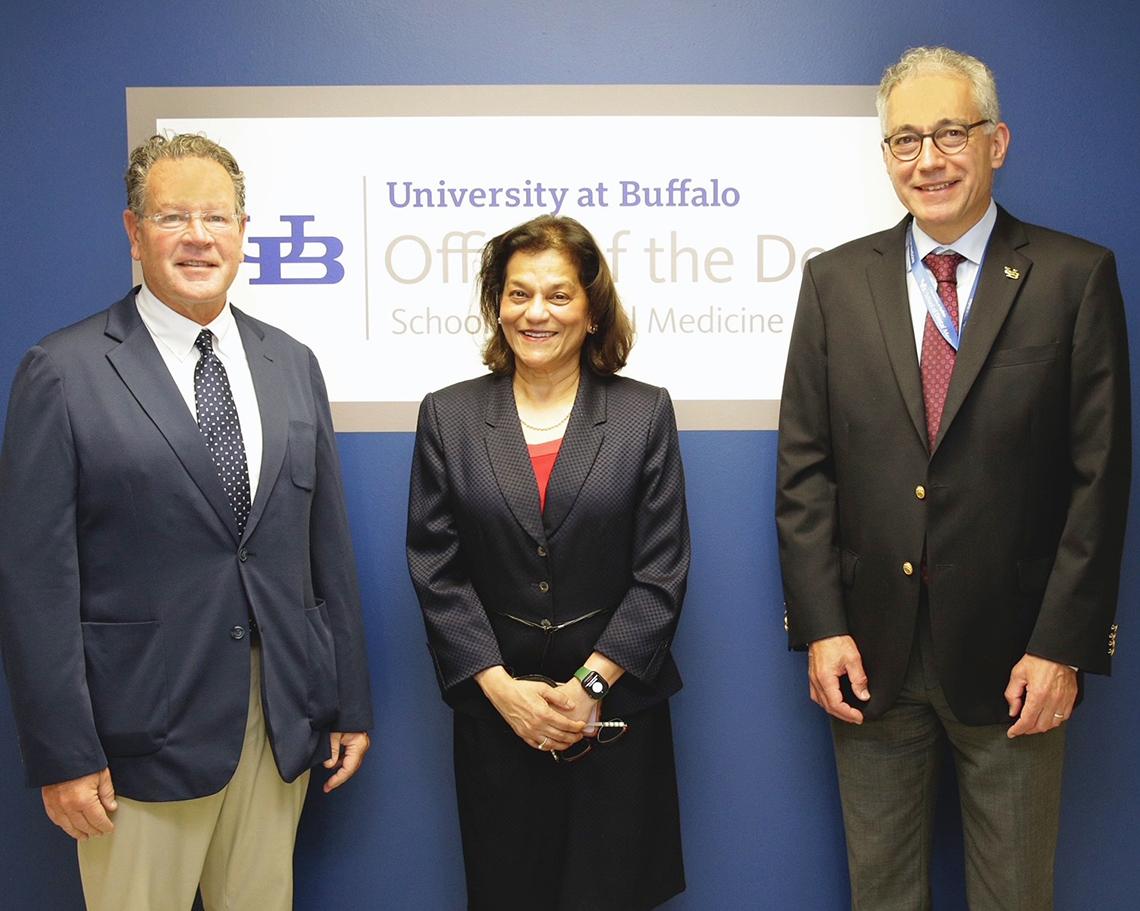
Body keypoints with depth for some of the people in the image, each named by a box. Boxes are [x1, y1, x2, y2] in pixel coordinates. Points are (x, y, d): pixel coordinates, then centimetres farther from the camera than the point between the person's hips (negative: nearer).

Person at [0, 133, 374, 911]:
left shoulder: (293, 365, 7)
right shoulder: (64, 373, -7)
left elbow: (329, 546, 9)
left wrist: (351, 703, 9)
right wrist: (63, 754, -10)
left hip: (281, 728, 4)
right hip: (141, 735, -4)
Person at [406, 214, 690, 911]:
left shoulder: (645, 414, 1)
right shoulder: (447, 416, 3)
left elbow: (662, 572, -4)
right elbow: (436, 572, -1)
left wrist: (591, 684, -11)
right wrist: (502, 689, -10)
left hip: (617, 705, 0)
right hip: (496, 709, 1)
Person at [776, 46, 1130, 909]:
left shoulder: (1075, 276, -3)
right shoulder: (836, 280, 3)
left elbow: (1100, 475, -5)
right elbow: (804, 467, 2)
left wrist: (1064, 646, -9)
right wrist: (820, 628, -4)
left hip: (1014, 653, -2)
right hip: (869, 649, 2)